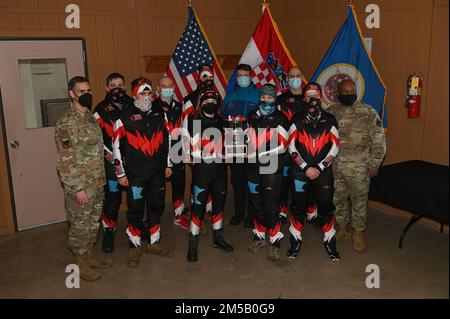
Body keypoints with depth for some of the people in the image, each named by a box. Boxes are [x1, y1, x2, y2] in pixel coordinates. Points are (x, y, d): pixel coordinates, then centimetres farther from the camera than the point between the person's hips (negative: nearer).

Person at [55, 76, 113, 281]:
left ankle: (90, 256, 36)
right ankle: (81, 264, 23)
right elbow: (65, 161, -19)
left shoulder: (91, 118, 8)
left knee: (93, 223, 19)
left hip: (97, 183, 8)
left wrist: (101, 178, 14)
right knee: (80, 225, 7)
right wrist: (77, 188, -19)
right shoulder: (66, 123, -17)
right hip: (81, 186, -8)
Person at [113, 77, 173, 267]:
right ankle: (134, 248, 18)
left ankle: (153, 243, 28)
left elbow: (166, 141, 17)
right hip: (135, 174, -4)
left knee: (156, 207, 13)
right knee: (135, 210, 3)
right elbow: (117, 146, -5)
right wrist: (121, 173, -6)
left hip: (157, 173, 5)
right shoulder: (124, 117, -5)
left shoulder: (159, 115, 9)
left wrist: (168, 164, 14)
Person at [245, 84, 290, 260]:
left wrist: (262, 153, -14)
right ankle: (259, 235, 25)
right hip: (253, 167, 5)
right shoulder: (252, 117, 13)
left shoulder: (280, 119, -5)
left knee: (271, 204, -5)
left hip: (271, 168, -5)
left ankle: (275, 240, 6)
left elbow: (283, 145, -10)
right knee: (257, 202, 12)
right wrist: (250, 151, 12)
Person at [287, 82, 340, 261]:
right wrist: (306, 167, -9)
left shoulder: (329, 120, 5)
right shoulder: (297, 120, 3)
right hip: (300, 171, 0)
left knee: (326, 207, 3)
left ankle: (330, 242, 19)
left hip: (323, 171, 0)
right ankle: (295, 241, 21)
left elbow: (335, 147, 1)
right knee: (298, 206, 7)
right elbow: (291, 147, -1)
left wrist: (319, 167, -8)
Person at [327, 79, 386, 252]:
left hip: (358, 168, -3)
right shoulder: (330, 112, 4)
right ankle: (342, 229, 33)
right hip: (334, 167, 3)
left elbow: (379, 141, -5)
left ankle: (358, 234, 24)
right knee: (338, 199, 14)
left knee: (359, 200, 7)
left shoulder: (369, 113, -5)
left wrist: (374, 165, -7)